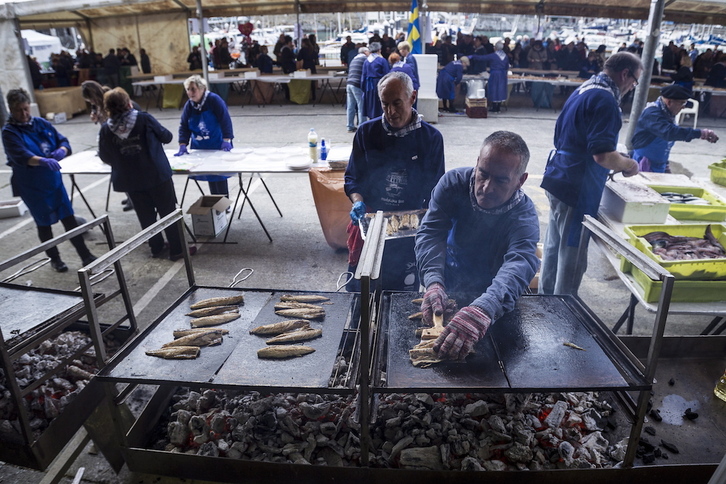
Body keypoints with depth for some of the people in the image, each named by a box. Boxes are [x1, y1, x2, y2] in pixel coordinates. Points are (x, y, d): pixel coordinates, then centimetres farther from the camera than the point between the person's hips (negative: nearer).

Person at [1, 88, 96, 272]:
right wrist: (43, 161, -46)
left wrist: (62, 150, -23)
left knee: (69, 218, 4)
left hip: (54, 180, 4)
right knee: (44, 223, 10)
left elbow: (63, 140, 2)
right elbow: (20, 155, -27)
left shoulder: (42, 123, 4)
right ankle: (54, 259, 25)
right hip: (31, 186, -4)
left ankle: (85, 255, 13)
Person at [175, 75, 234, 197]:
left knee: (220, 178, -5)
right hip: (200, 148, 5)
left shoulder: (214, 100, -13)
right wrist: (182, 145, -6)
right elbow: (184, 126, 5)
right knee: (209, 177, 7)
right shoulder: (189, 105, 3)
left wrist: (226, 140, -22)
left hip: (218, 146, -5)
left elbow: (225, 120, -16)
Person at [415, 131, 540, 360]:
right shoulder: (454, 182, -17)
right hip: (446, 290, 2)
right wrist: (433, 282, -43)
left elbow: (519, 265, -41)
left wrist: (481, 310, -62)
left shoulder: (524, 215, -24)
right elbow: (431, 233, -23)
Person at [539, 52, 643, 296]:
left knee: (554, 246, 19)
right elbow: (603, 155, -26)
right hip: (577, 188, -10)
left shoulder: (584, 89, 13)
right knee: (572, 254, 1)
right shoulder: (606, 100, -17)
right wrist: (629, 164, -6)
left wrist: (618, 159, 19)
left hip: (559, 179, 10)